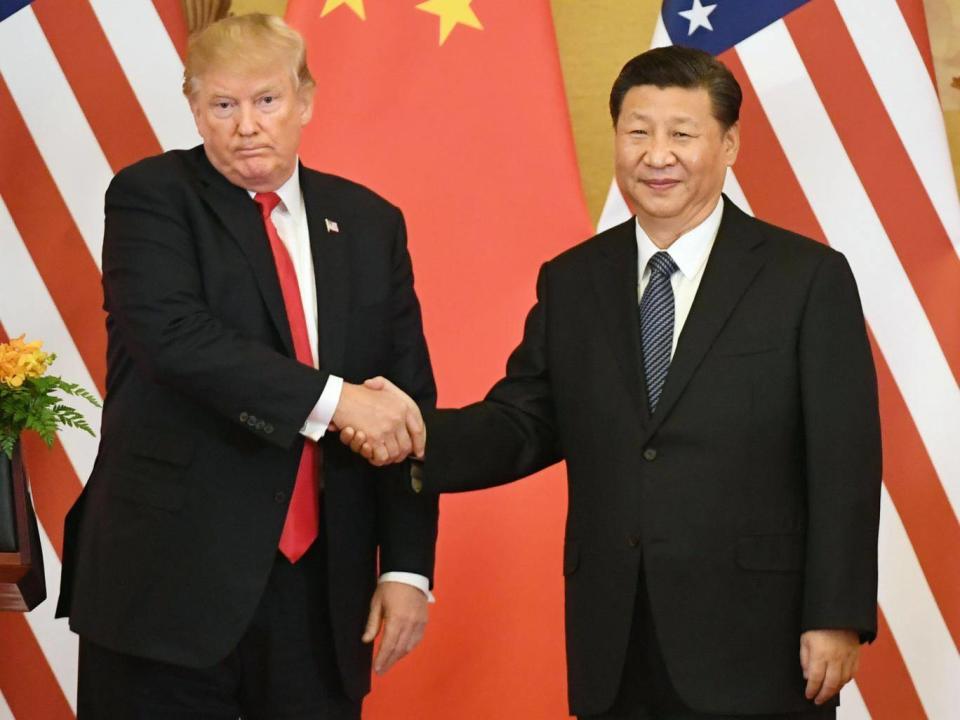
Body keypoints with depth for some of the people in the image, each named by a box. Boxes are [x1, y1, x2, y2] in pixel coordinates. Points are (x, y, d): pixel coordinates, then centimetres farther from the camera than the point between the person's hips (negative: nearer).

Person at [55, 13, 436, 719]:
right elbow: (171, 333, -18)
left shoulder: (370, 224, 11)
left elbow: (409, 404, 9)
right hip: (172, 583, -3)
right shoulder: (151, 197, -1)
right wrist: (332, 399, -23)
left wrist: (408, 566, 1)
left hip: (324, 594, 4)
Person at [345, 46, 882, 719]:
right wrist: (418, 432, -12)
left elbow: (845, 463, -5)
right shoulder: (570, 281, 9)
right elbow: (524, 424, 7)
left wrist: (837, 618, -10)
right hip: (613, 651, 4)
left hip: (754, 645, -3)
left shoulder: (809, 277, -3)